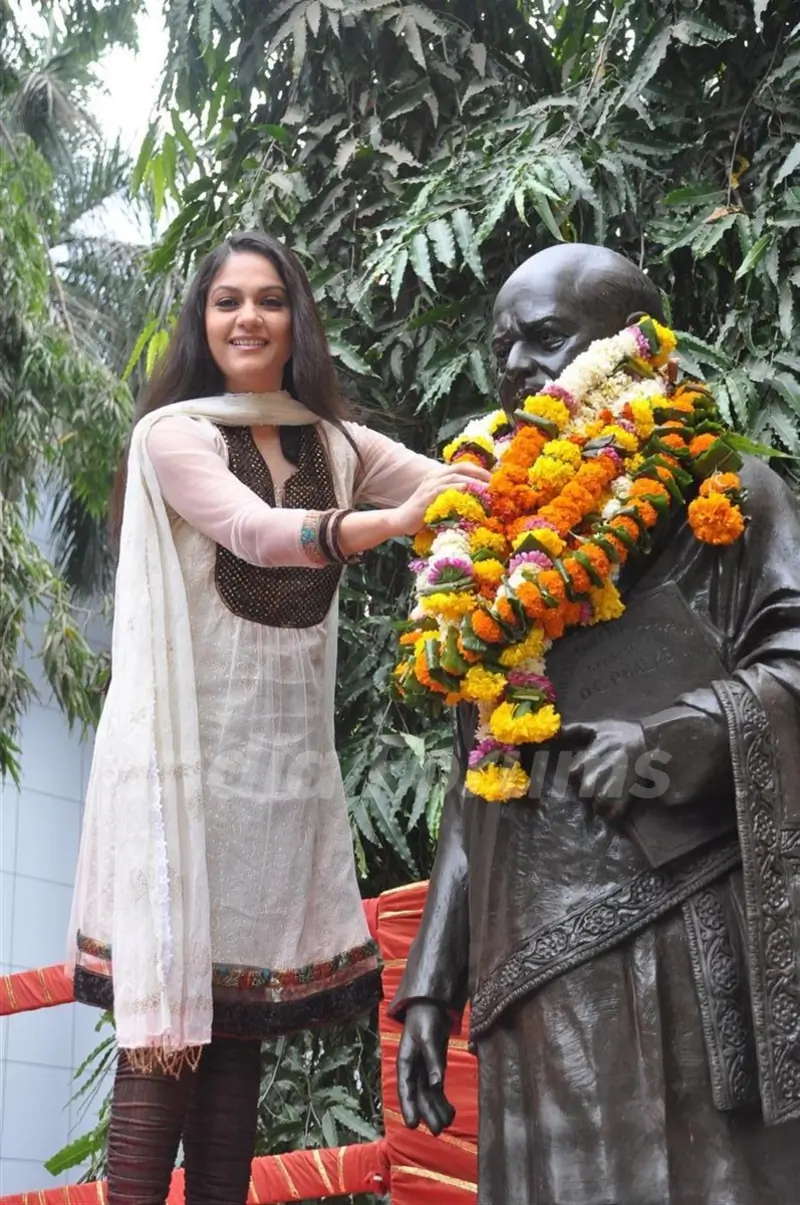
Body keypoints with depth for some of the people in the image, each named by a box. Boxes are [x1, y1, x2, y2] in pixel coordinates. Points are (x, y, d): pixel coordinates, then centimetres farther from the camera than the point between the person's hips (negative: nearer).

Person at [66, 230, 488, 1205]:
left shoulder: (334, 445, 13)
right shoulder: (172, 433, -3)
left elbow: (464, 485, 1)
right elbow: (257, 531, -21)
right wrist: (394, 520, -37)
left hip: (289, 752, 5)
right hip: (188, 750, -5)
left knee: (241, 1021, 7)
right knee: (168, 1020, -6)